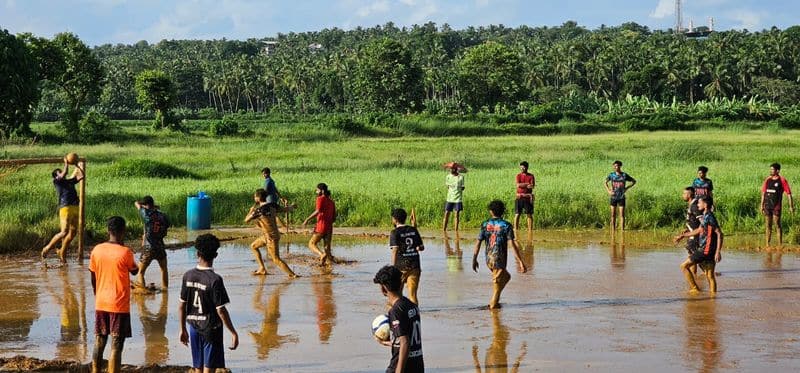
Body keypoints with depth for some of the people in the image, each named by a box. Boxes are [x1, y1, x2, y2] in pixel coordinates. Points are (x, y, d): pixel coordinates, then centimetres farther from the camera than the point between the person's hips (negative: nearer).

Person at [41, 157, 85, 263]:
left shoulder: (70, 181, 23)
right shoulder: (56, 181, 4)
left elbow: (81, 175, 21)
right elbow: (65, 173, -9)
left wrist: (76, 165, 23)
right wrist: (66, 163, 5)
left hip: (75, 208, 7)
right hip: (65, 208, -7)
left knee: (73, 232, 6)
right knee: (64, 232, -14)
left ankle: (62, 252, 19)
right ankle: (47, 248, 0)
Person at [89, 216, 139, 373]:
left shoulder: (97, 250, 0)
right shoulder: (125, 252, -14)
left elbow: (93, 279, 8)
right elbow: (135, 271, 5)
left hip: (100, 304, 5)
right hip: (119, 306, -5)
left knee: (99, 343, 14)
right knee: (116, 347, -3)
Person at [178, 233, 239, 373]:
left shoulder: (188, 276, -3)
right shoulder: (214, 280, -18)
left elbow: (182, 306, 3)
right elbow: (220, 310, -17)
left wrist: (183, 329, 15)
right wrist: (233, 332, -9)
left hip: (194, 327, 5)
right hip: (211, 328, -5)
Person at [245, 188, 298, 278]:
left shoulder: (259, 210, -21)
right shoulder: (272, 206, -1)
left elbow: (246, 220, -11)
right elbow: (285, 209, 11)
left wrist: (251, 210, 6)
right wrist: (292, 207, 34)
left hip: (271, 238, -9)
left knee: (276, 260, -4)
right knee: (253, 246, 23)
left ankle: (292, 275, -5)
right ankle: (262, 269, 25)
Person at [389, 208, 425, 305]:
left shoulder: (395, 233, -7)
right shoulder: (413, 230, 7)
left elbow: (395, 251, -14)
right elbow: (422, 247, 12)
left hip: (401, 266, -3)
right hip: (415, 266, 3)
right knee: (413, 294, 0)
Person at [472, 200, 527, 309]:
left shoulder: (485, 225, 1)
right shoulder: (506, 225, -9)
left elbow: (478, 243, 0)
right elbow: (512, 244, -16)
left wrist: (474, 259, 10)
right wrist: (520, 262, -15)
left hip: (488, 260, 5)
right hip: (499, 260, -5)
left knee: (506, 276, 27)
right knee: (498, 286, 9)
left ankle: (494, 302, 24)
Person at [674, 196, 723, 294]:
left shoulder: (709, 217, -15)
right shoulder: (705, 216, 15)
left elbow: (719, 234, -19)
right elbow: (699, 230, 29)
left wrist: (718, 252, -24)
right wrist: (683, 235, 33)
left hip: (706, 250, -9)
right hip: (704, 249, 9)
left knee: (684, 266, -3)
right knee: (710, 276, 10)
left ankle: (694, 289, -2)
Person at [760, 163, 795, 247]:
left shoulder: (782, 180, -4)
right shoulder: (768, 180, 10)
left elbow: (788, 194, -4)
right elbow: (763, 193, 16)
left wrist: (791, 206, -7)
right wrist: (762, 205, 13)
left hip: (776, 206, -5)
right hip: (767, 205, 5)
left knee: (777, 225, -6)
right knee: (768, 225, 6)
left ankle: (780, 244, -2)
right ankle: (767, 244, 10)